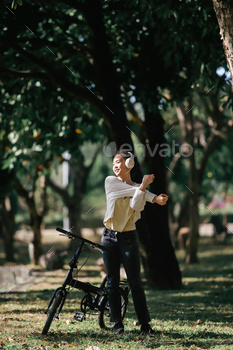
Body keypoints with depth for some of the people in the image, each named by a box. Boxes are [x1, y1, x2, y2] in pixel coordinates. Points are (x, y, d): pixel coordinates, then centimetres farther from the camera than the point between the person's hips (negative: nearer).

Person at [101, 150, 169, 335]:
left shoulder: (139, 188, 4)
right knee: (112, 282, 2)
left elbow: (134, 205, -15)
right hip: (110, 237, 1)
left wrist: (144, 186, -24)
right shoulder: (110, 181, 4)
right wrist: (143, 186, -5)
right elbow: (129, 190, -10)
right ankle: (117, 323, 10)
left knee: (135, 283, -4)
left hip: (128, 238, -1)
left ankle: (145, 324, 0)